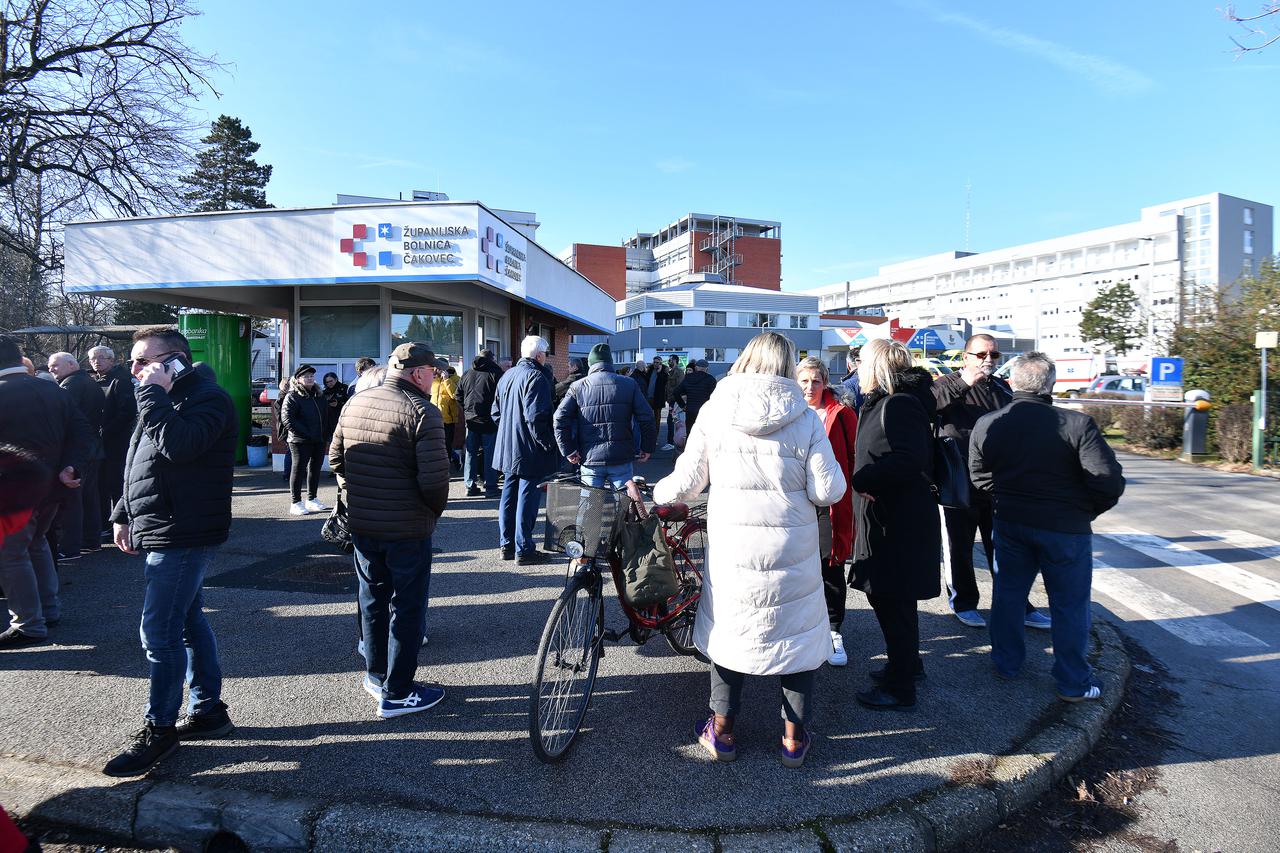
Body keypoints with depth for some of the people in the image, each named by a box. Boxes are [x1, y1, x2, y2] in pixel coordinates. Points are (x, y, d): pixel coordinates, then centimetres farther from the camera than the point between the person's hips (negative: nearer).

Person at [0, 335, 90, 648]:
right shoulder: (54, 390, 3)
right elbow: (79, 430, 0)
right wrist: (69, 467, -7)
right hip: (52, 484, 7)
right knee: (36, 542, 23)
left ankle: (29, 624, 7)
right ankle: (49, 609, 31)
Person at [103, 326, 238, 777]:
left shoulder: (207, 398, -15)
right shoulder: (166, 399, 16)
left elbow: (177, 445, -33)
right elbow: (141, 465, 24)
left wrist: (154, 394, -22)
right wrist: (124, 515, 19)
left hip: (183, 537, -10)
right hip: (163, 534, 10)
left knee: (159, 632, -5)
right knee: (188, 621, 15)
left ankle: (159, 728, 9)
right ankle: (208, 710, 26)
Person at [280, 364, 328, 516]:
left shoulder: (318, 395, 15)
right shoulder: (292, 396, -7)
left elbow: (324, 416, 23)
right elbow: (286, 419, -16)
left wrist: (325, 434, 10)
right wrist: (305, 434, -18)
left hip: (318, 440, 7)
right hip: (300, 441, -7)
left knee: (315, 468, 13)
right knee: (299, 469, -2)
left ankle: (311, 500, 25)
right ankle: (295, 503, 5)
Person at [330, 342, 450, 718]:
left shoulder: (355, 403, 5)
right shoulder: (422, 412, -18)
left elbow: (336, 458, 12)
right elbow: (434, 478, -23)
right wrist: (435, 510, -4)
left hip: (360, 524, 7)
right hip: (407, 528, -7)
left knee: (373, 599, 21)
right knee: (407, 608, 7)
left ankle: (375, 675, 37)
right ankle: (396, 693, 16)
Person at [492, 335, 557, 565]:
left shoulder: (507, 376, 12)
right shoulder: (536, 377, -16)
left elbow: (496, 412, 17)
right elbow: (535, 417, -23)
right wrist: (547, 443, -15)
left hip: (507, 449, 9)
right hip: (530, 451, -9)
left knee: (508, 496, 15)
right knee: (527, 498, -2)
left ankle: (506, 545, 23)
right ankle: (523, 550, 3)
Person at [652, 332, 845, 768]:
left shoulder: (714, 412, -6)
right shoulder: (805, 418, -8)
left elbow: (686, 482, -3)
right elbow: (828, 490, -10)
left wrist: (656, 492, 16)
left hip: (730, 545, 1)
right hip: (792, 549, 0)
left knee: (727, 629, 17)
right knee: (797, 631, 16)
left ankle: (721, 731, 28)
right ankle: (794, 736, 28)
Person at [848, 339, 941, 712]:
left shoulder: (899, 405, -19)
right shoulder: (881, 403, 14)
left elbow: (911, 460, -29)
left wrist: (862, 479, -22)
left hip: (899, 524, -10)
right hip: (888, 517, 11)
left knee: (892, 601, 0)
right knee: (890, 597, 22)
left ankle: (900, 688, 15)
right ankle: (907, 664, 40)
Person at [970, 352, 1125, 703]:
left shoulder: (986, 424, -6)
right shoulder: (1077, 424, -17)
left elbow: (979, 475, 6)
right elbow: (1110, 482, -16)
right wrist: (1086, 510, 1)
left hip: (1010, 523, 3)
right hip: (1065, 528, -3)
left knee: (1008, 594, 18)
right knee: (1069, 606, 11)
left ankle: (1006, 663, 32)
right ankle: (1073, 683, 23)